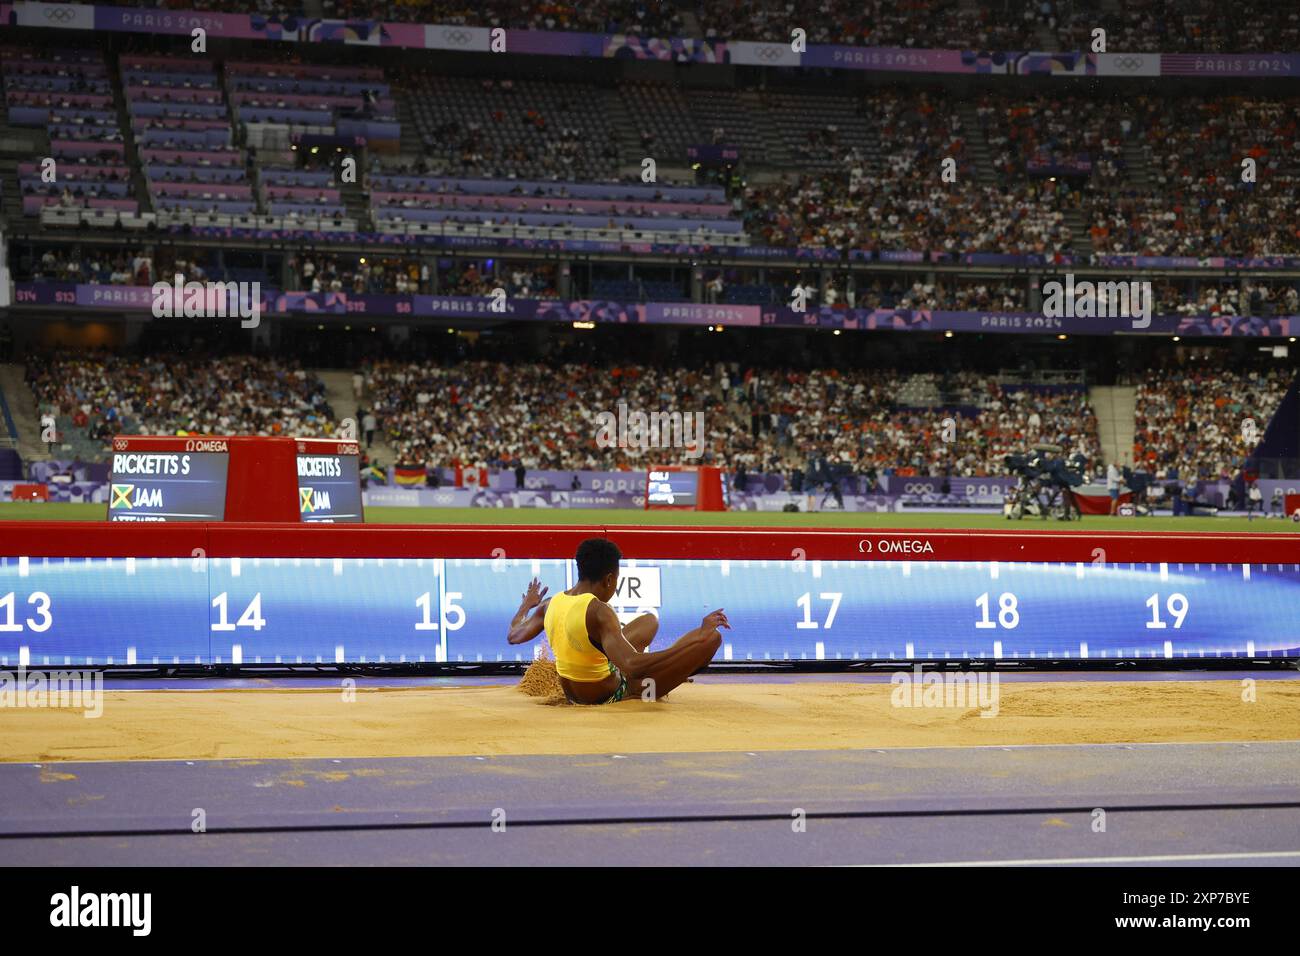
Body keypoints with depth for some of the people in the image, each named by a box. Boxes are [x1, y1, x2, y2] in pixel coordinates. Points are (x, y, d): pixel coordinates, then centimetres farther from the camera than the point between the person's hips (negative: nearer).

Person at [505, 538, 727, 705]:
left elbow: (513, 636, 11)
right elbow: (633, 665, -41)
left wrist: (526, 604, 33)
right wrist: (701, 634, -40)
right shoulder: (598, 612, -29)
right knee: (711, 638, -13)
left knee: (650, 621, 27)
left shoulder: (551, 604, -6)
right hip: (608, 696, -8)